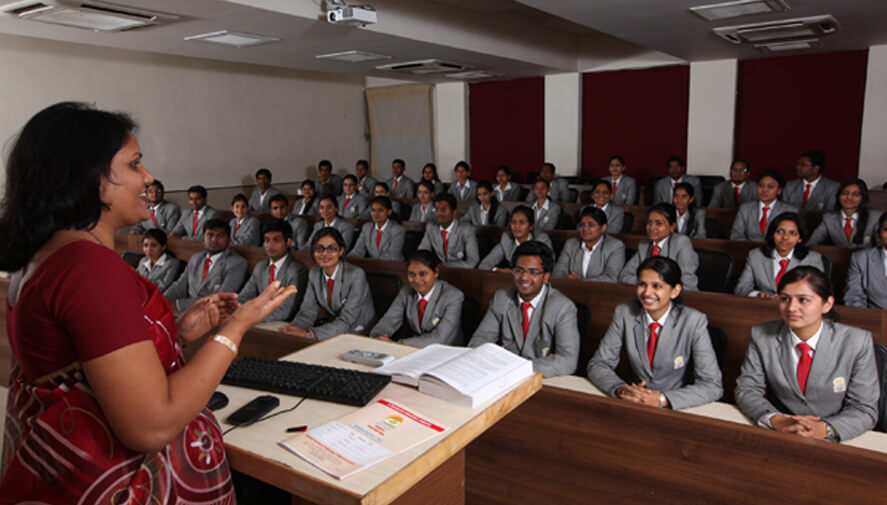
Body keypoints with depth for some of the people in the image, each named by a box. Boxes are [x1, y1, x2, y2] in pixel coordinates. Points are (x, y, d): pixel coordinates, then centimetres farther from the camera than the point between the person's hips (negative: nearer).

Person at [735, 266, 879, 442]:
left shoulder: (857, 342, -7)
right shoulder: (762, 336, -4)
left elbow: (865, 409, -5)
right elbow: (746, 389, -1)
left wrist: (824, 429, -23)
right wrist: (776, 420, -20)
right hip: (778, 436, 0)